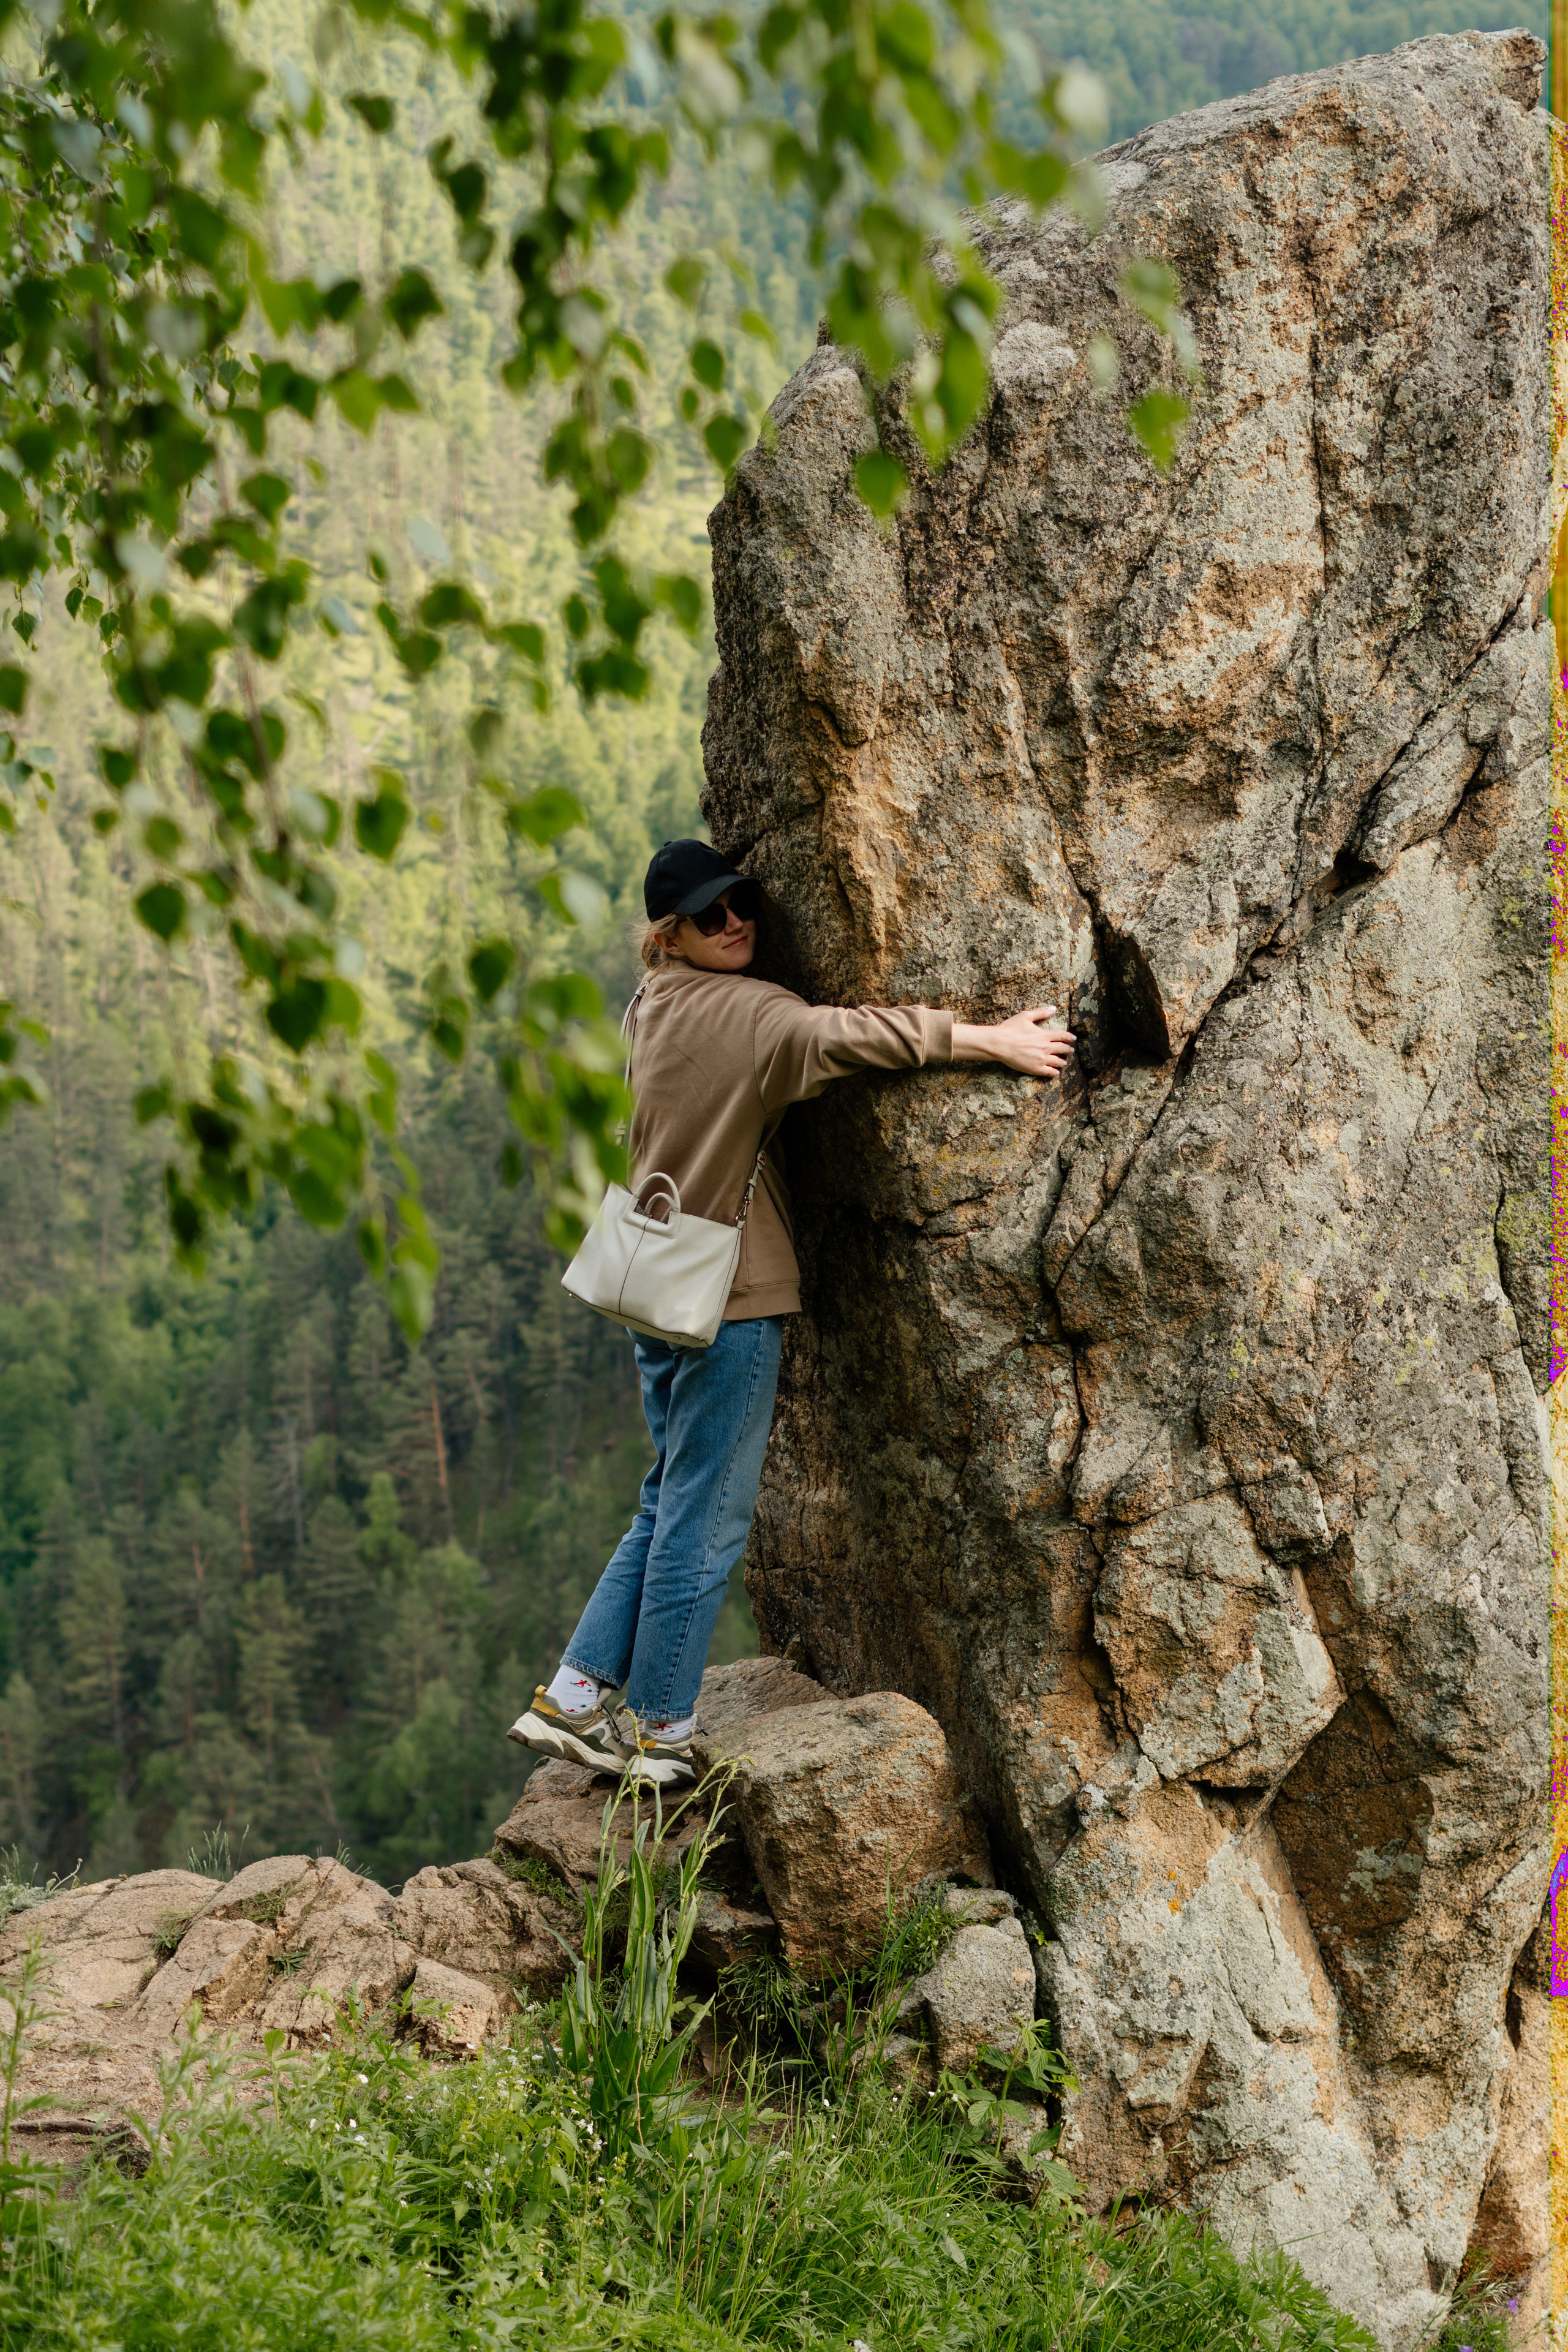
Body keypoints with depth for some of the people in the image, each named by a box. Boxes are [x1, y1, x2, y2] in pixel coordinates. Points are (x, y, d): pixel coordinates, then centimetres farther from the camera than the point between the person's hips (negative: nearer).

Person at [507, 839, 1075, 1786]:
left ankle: (572, 1699, 16)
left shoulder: (654, 1005, 12)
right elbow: (837, 1034, -32)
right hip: (728, 1298, -9)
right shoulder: (746, 1011, -15)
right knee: (704, 1522, 1)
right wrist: (992, 1039, -31)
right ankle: (661, 1733, 8)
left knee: (670, 1510, 17)